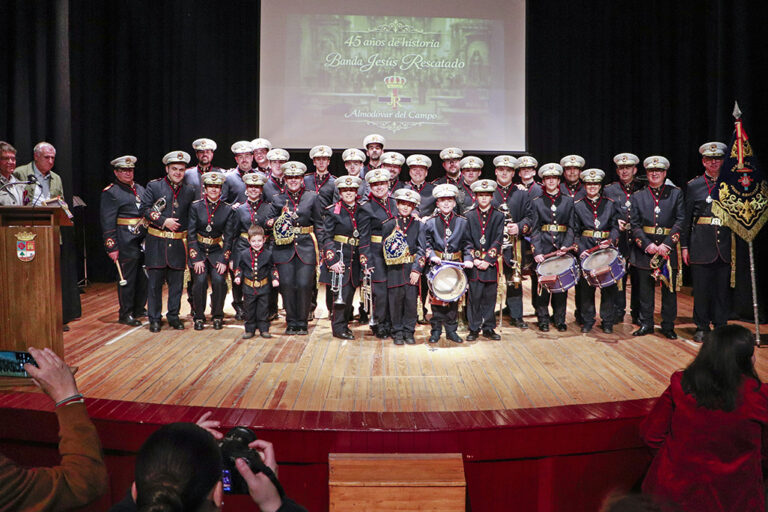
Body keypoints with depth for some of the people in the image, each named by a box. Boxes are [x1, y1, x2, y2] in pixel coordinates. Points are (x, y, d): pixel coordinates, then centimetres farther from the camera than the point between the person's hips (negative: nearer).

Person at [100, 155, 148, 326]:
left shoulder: (140, 189, 17)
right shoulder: (110, 192, -5)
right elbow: (107, 223, -9)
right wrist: (112, 247, -14)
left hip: (144, 241, 7)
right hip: (126, 243, -7)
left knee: (144, 276, 12)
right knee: (127, 278, -2)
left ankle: (139, 309, 26)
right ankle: (125, 314, 8)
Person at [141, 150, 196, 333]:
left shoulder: (190, 192, 10)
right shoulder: (154, 186, 1)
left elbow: (192, 218, 14)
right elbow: (144, 209, -5)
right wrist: (164, 221, -13)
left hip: (178, 243, 3)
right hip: (156, 242, -2)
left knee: (176, 282, 7)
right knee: (155, 282, 2)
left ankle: (173, 316, 20)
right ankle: (154, 319, 12)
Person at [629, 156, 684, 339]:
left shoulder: (676, 194, 6)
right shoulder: (637, 196, 8)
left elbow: (680, 221, -3)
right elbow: (634, 224, 1)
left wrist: (666, 244, -14)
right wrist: (647, 244, -13)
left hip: (669, 248, 0)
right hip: (644, 249, 1)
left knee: (669, 288, 5)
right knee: (645, 289, 6)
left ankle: (668, 326, 15)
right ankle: (645, 324, 17)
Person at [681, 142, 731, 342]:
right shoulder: (693, 186, 5)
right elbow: (686, 219, 5)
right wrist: (684, 246, 1)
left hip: (725, 244, 2)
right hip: (702, 245, -1)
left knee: (722, 288, 6)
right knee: (701, 288, 2)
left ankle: (721, 326, 17)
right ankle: (702, 327, 14)